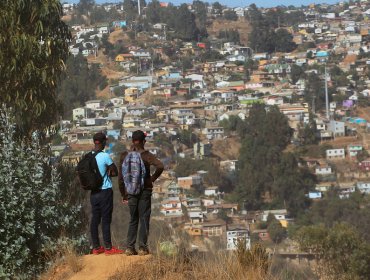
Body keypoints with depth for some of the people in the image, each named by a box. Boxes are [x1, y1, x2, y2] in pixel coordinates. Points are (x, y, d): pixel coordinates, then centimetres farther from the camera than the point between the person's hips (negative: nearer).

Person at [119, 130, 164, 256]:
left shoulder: (125, 156, 1)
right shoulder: (146, 155, -9)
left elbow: (120, 177, 3)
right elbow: (160, 166, -25)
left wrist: (123, 194, 11)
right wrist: (153, 178, -8)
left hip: (130, 191, 3)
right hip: (145, 190, -3)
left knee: (133, 219, 12)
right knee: (144, 219, 4)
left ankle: (130, 247, 6)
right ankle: (142, 247, 1)